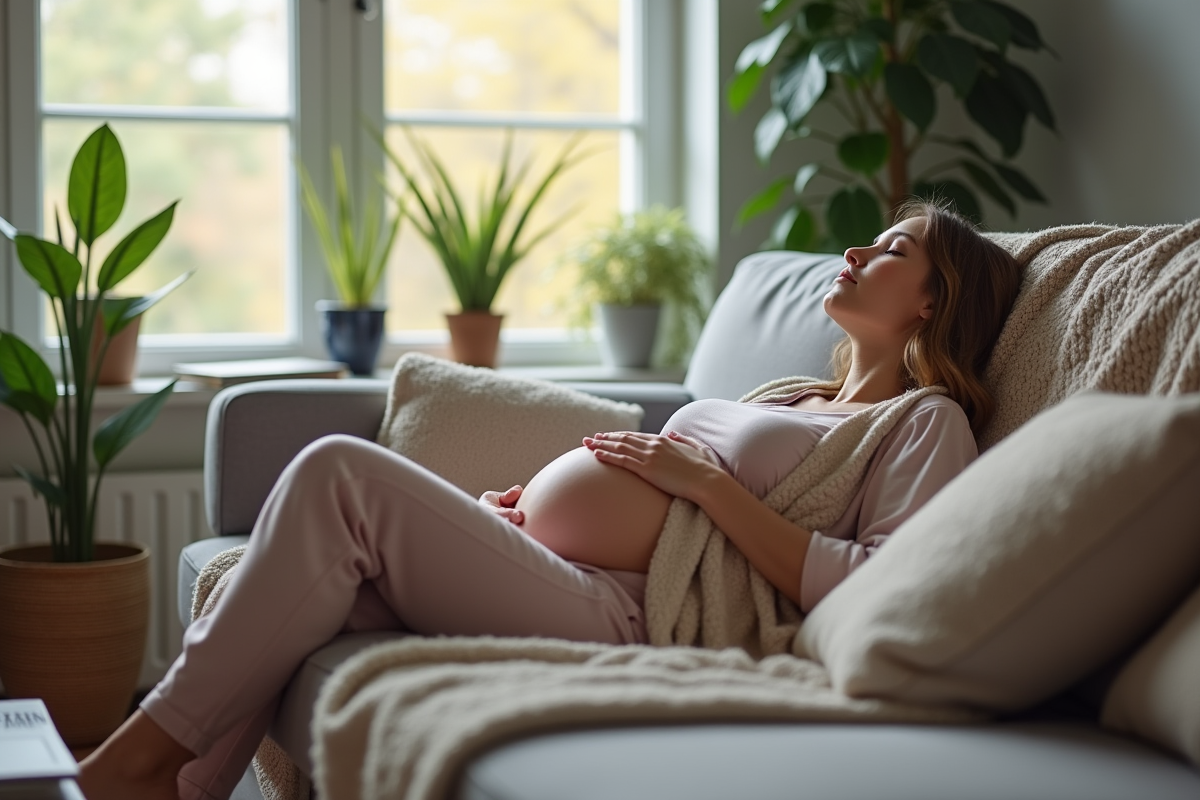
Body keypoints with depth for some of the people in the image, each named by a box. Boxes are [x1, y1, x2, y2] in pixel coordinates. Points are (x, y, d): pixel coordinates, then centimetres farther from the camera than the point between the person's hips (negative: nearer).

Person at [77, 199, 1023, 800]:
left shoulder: (927, 423, 4)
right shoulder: (790, 398, 30)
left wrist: (706, 479, -11)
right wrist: (534, 503, 14)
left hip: (618, 618, -9)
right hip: (549, 580, 9)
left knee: (340, 473, -20)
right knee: (268, 598, -9)